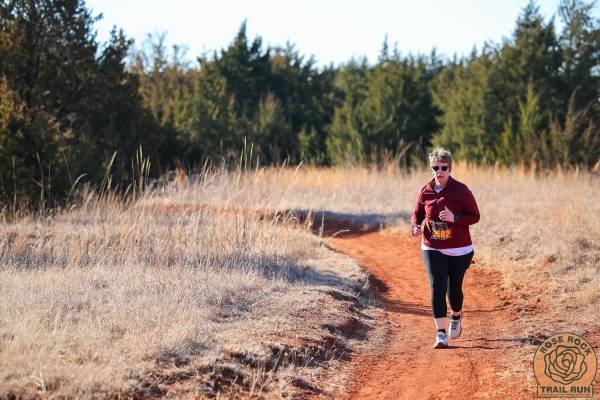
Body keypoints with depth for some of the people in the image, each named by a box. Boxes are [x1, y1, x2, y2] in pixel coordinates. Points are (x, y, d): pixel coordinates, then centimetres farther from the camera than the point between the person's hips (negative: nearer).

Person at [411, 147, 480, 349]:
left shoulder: (460, 190, -9)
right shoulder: (425, 192, 0)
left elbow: (475, 216, -7)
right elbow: (417, 213, 15)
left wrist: (454, 218, -23)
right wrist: (415, 226, -7)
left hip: (459, 250, -1)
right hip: (432, 249, 1)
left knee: (454, 288, 12)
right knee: (437, 287, -13)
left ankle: (456, 316, 46)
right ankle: (441, 334, -11)